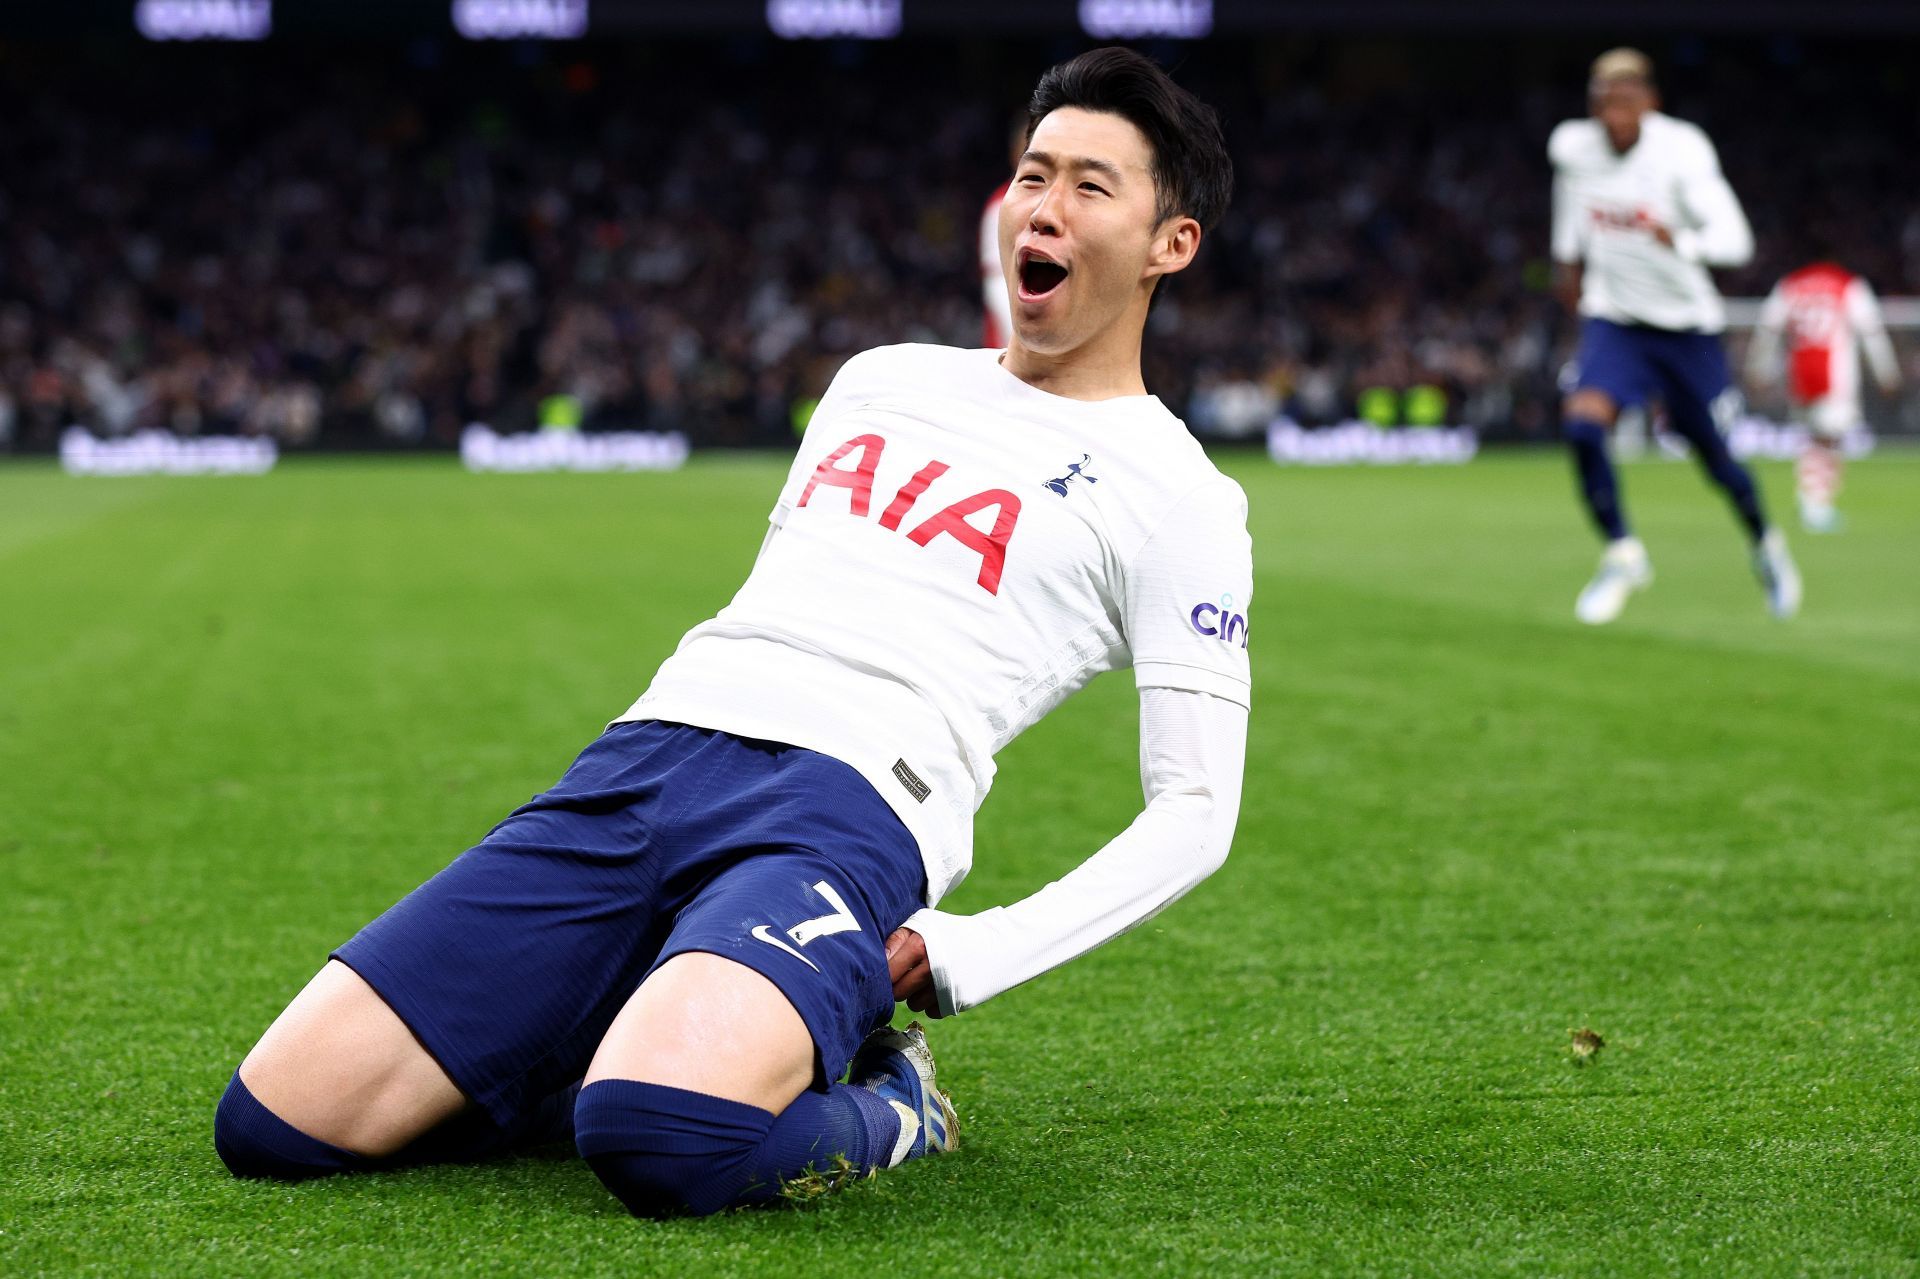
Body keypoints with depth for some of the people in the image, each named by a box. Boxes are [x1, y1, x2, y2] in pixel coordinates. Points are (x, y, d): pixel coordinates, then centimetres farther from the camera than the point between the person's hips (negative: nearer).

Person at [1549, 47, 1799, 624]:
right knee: (1582, 424, -23)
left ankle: (1765, 544, 40)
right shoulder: (1573, 146, -9)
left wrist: (1681, 241, -49)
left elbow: (1734, 239, -30)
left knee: (1715, 456, 8)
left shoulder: (1682, 151, -22)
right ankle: (1623, 554, -4)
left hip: (1686, 323, -2)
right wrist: (1568, 255, 23)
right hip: (1612, 320, 2)